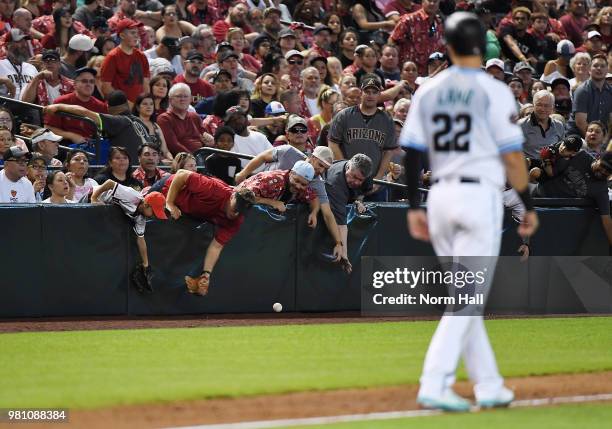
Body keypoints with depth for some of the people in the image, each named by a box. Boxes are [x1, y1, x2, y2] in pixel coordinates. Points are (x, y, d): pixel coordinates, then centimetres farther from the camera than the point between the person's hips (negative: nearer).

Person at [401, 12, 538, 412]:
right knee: (468, 297, -5)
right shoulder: (494, 91, -7)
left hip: (441, 197, 5)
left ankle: (489, 386, 18)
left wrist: (414, 207, 10)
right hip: (480, 195, -5)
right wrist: (529, 206, 0)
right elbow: (512, 155, -8)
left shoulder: (428, 91, 7)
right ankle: (434, 384, -16)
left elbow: (411, 151, 5)